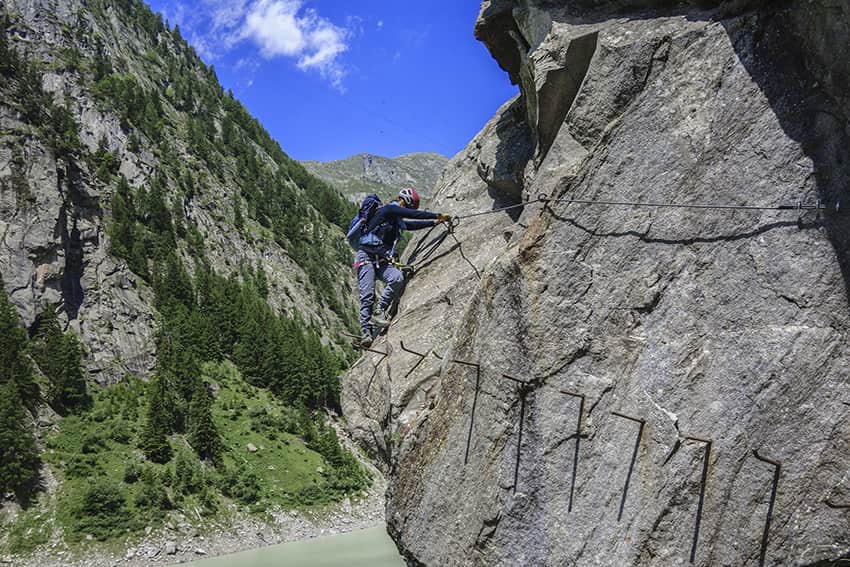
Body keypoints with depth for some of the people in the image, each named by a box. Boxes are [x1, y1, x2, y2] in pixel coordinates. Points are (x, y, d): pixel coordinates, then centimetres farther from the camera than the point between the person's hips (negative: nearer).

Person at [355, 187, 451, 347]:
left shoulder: (398, 221, 22)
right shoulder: (388, 209, -3)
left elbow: (414, 224, 34)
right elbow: (414, 215, -9)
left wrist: (435, 222, 32)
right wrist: (438, 216, -3)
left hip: (382, 261, 7)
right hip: (366, 257, -7)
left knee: (397, 278, -23)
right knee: (367, 295, -19)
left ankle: (379, 313, -20)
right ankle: (365, 332, -22)